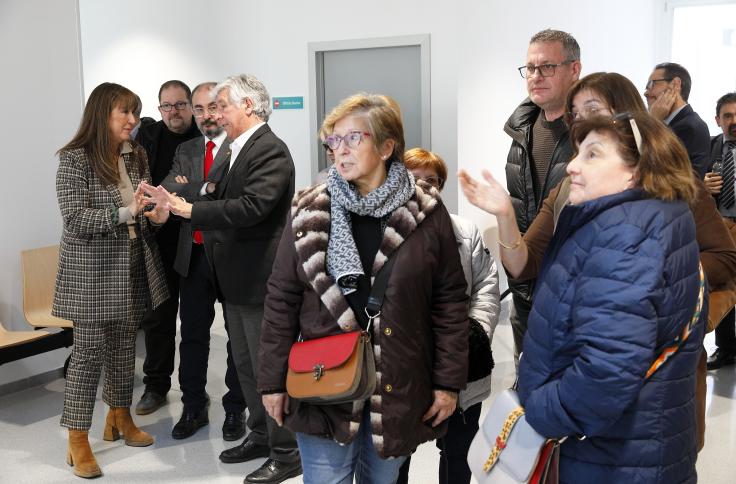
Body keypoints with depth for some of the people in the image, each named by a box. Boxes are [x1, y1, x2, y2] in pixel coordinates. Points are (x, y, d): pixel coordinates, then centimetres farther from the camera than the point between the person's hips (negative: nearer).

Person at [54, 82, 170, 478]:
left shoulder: (135, 156, 7)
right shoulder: (75, 159, -11)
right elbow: (74, 218, -18)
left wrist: (155, 214, -10)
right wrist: (125, 212, -27)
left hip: (131, 266, 6)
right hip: (92, 270, -6)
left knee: (124, 345, 14)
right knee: (89, 350, -1)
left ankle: (119, 418, 32)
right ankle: (77, 441, 11)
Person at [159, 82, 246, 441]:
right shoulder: (185, 151, 11)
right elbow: (167, 191, -4)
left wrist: (188, 192, -19)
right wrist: (206, 189, -21)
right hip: (195, 254, 5)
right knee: (192, 333, 13)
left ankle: (235, 409, 24)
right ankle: (194, 408, 28)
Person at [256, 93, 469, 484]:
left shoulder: (426, 212, -4)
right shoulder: (308, 212, -2)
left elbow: (450, 300, -2)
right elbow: (282, 299, 1)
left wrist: (448, 382, -3)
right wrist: (272, 380, 0)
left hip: (398, 390, 0)